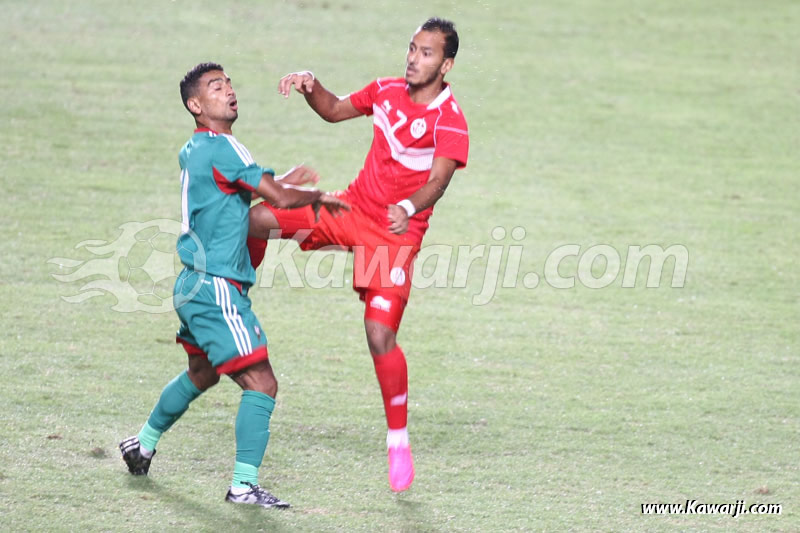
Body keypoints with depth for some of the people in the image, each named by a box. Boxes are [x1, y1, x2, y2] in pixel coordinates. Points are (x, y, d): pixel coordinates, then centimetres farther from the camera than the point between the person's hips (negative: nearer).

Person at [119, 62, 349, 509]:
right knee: (261, 384, -12)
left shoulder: (193, 150, 13)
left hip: (198, 284, 10)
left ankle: (144, 442, 44)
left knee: (201, 374, 30)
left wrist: (284, 182, 16)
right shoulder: (219, 148, -17)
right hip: (217, 286, -10)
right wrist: (319, 197, 1)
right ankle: (244, 484, -14)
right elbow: (278, 196, -17)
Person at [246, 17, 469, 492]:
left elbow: (438, 180, -29)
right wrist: (310, 85, -2)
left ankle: (399, 441, 1)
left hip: (395, 235, -6)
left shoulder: (449, 121, -16)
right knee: (259, 218, -11)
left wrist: (409, 208, -50)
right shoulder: (388, 91, 3)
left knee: (380, 337, -15)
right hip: (353, 208, 6)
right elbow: (335, 110, 19)